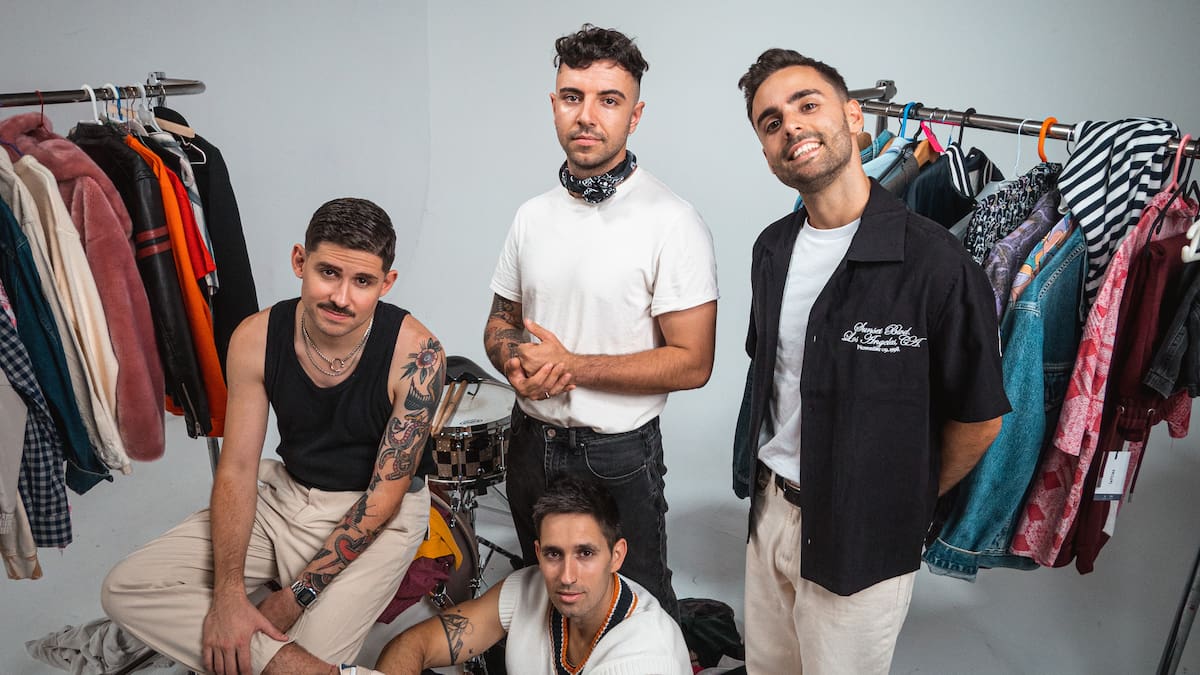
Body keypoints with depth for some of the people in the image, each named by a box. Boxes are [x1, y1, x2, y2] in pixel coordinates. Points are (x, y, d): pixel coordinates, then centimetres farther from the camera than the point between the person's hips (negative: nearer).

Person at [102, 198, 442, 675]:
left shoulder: (416, 352, -25)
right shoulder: (256, 338, -13)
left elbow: (384, 496, -20)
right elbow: (237, 467, -9)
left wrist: (292, 598, -19)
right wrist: (228, 593, -22)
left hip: (375, 515, -5)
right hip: (287, 493, 5)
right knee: (125, 589, -10)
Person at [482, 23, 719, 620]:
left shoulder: (672, 222, -17)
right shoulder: (532, 216, 2)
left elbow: (692, 363, -18)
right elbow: (500, 323, 11)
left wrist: (574, 366, -21)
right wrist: (517, 361, -12)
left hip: (619, 454, -5)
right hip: (531, 442, 6)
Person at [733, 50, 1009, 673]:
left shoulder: (934, 263, -21)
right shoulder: (773, 249, 1)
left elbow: (978, 418, -12)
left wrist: (906, 499, 2)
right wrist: (768, 474, 11)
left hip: (861, 540, -6)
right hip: (769, 508, 6)